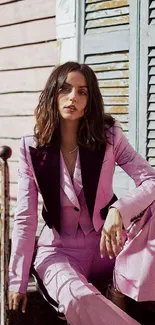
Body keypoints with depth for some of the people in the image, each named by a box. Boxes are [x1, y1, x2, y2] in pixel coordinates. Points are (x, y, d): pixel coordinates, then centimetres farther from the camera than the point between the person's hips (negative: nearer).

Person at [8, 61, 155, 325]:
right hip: (59, 250, -2)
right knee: (80, 301, -37)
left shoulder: (109, 137, -7)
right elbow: (25, 219, -8)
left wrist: (119, 209, -36)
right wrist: (17, 282, -10)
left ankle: (128, 283, -16)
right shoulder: (32, 148, -8)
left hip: (106, 245, 2)